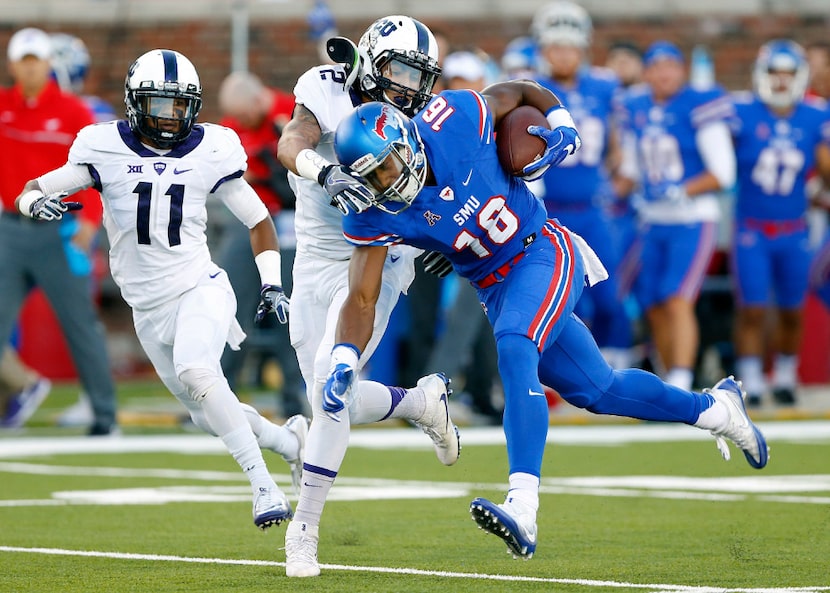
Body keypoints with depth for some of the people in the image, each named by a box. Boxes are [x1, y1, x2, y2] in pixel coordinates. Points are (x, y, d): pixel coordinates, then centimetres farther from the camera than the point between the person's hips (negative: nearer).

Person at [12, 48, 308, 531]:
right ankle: (289, 440, 35)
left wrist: (272, 285, 2)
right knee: (210, 415, 8)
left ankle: (263, 484, -26)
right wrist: (38, 203, -24)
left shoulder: (210, 151, -1)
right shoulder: (105, 149, -2)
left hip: (199, 287, -3)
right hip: (148, 307, 3)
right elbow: (31, 191, 1)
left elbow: (258, 220, 10)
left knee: (195, 371, -31)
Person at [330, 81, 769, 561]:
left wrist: (562, 126, -14)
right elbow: (362, 301, -15)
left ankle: (523, 509, -39)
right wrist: (344, 363, -29)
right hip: (497, 291, 5)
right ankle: (717, 408, 36)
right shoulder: (376, 216, -15)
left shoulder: (453, 120, -21)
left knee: (513, 352, -30)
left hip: (544, 254, -5)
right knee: (597, 391, 12)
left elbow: (521, 91, -1)